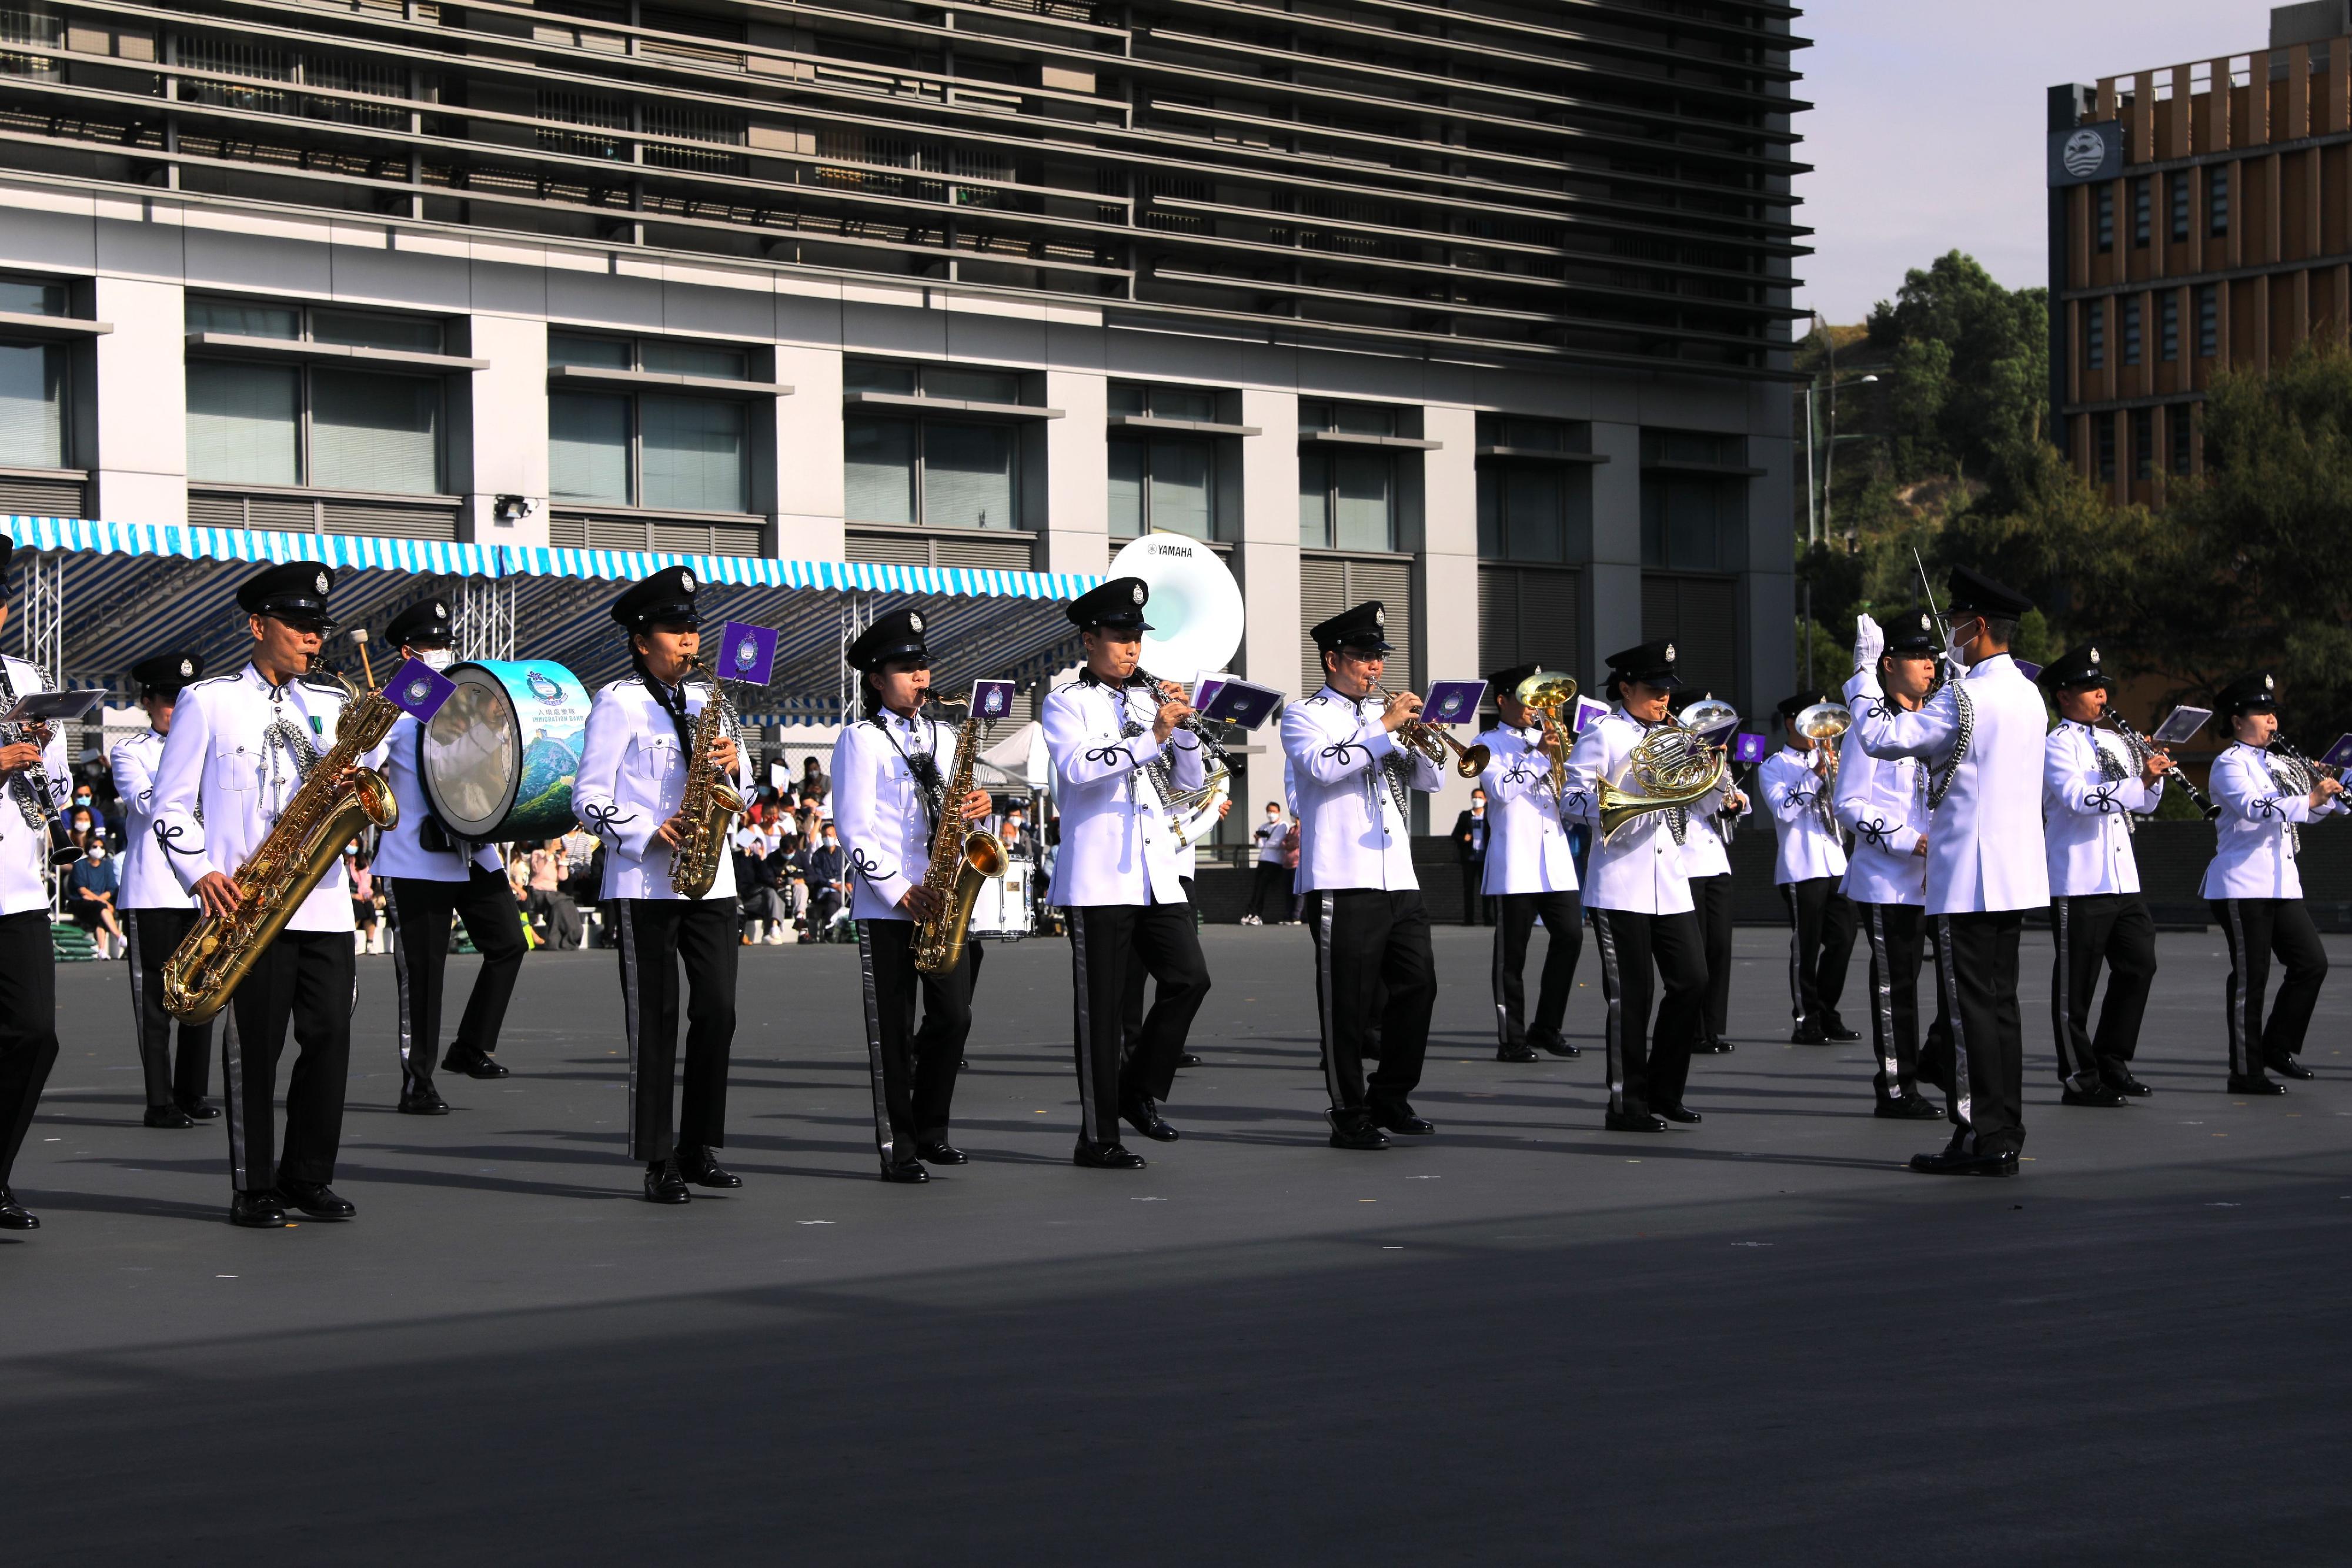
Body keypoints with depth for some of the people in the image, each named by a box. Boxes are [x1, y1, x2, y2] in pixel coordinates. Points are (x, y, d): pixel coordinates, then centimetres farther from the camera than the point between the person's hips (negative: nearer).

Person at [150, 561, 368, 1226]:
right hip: (247, 906, -4)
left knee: (329, 1038, 0)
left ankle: (308, 1177, 12)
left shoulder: (332, 703, 17)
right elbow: (171, 806, 3)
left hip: (325, 903, 4)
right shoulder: (207, 701, 4)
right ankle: (254, 1188, 3)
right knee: (254, 1046, -4)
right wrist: (200, 872, -12)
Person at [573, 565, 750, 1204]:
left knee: (718, 1010, 0)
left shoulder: (707, 700, 16)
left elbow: (736, 788, 20)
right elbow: (588, 798, -6)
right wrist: (651, 833, -18)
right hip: (645, 884, -5)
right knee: (654, 1020, -2)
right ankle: (658, 1162, 2)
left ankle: (700, 1147, 10)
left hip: (710, 880, 5)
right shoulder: (618, 702, -3)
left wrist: (734, 761, -3)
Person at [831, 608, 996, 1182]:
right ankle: (898, 1148, 4)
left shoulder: (944, 737, 18)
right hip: (885, 904, -5)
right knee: (892, 1029, -1)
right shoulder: (861, 740, -1)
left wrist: (975, 809, -2)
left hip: (943, 899, 5)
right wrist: (899, 891, -13)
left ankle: (931, 1128, 17)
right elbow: (855, 827, -7)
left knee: (954, 1016, 1)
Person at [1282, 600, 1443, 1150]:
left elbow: (1431, 781, 17)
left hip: (1399, 878, 6)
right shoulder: (1305, 716, 1)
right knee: (1349, 1002, -4)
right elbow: (1323, 765, -19)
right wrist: (1384, 726, -19)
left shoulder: (1383, 714, 19)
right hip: (1343, 880, -6)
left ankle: (1391, 1099, 18)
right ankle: (1350, 1116, 3)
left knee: (1418, 986, 5)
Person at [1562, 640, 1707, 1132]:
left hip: (1670, 883, 7)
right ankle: (1627, 1104, 4)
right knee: (1631, 995, -4)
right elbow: (1572, 800, -11)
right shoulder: (1602, 735, -3)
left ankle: (1663, 1092, 16)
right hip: (1620, 886, -7)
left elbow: (1705, 796, 21)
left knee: (1692, 983, 4)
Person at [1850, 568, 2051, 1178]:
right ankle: (2005, 1134, 15)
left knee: (1971, 1008, -5)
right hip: (2017, 876, 9)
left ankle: (1980, 1139, -4)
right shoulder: (2027, 695, 12)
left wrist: (1865, 670, -3)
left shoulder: (1964, 698, -17)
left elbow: (1880, 738, -14)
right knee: (1999, 1004, 12)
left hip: (1968, 880, -9)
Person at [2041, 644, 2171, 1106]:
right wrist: (2140, 781, -26)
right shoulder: (2057, 745, -7)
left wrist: (2154, 773, -1)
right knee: (2077, 982, -2)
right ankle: (2079, 1078, 4)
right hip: (2078, 883, -8)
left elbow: (2145, 805, 19)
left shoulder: (2114, 742, 17)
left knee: (2138, 965, 7)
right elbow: (2078, 797, -23)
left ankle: (2111, 1064, 18)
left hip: (2122, 878, 8)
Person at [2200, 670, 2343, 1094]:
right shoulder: (2230, 764, -7)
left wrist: (2326, 792, 1)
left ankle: (2279, 1048, 16)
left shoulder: (2278, 764, 18)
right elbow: (2255, 808, -24)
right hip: (2242, 885, -8)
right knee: (2251, 976, -6)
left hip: (2282, 883, 8)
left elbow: (2308, 813, 21)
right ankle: (2246, 1072, -1)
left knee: (2312, 963, 3)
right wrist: (2311, 800, -31)